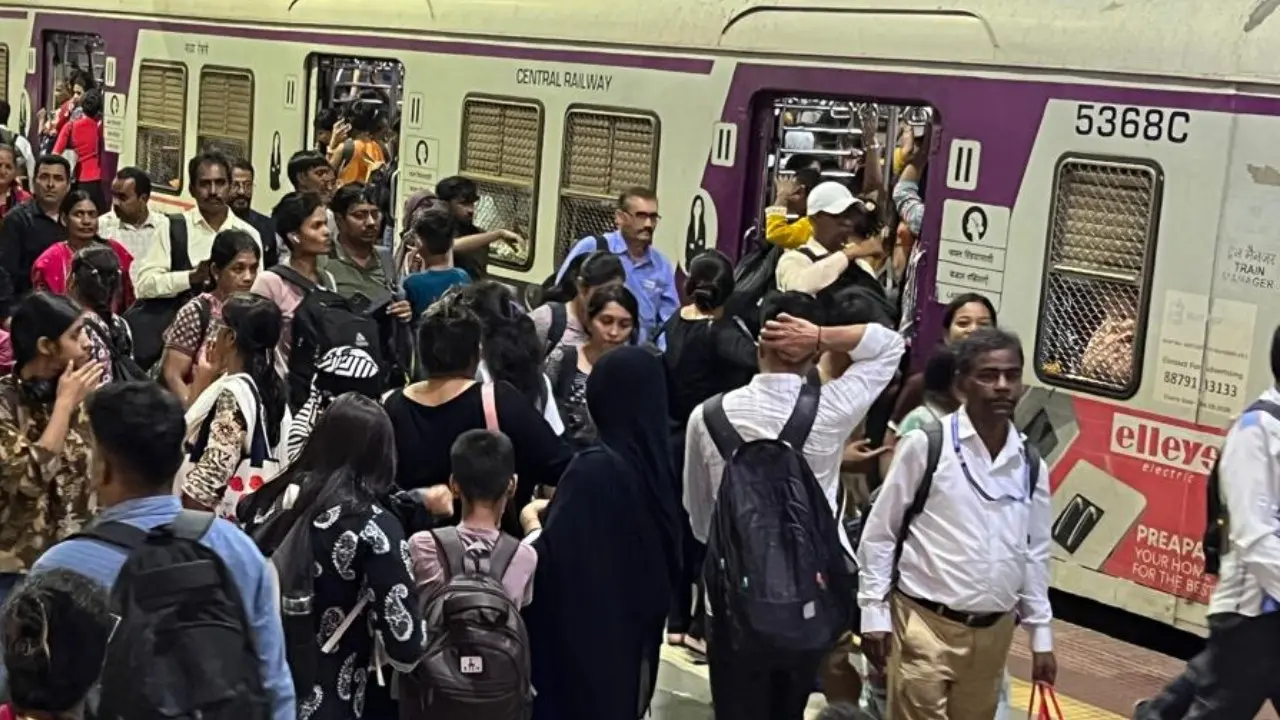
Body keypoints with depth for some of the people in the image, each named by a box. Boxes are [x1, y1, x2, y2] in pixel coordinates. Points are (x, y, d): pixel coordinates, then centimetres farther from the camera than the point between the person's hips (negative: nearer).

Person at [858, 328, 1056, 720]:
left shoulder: (1031, 464, 6)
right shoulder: (925, 445, -9)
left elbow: (1034, 553, 13)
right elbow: (879, 533, -4)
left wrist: (1041, 635, 13)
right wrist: (874, 613, -6)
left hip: (993, 631, 5)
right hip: (925, 624, -5)